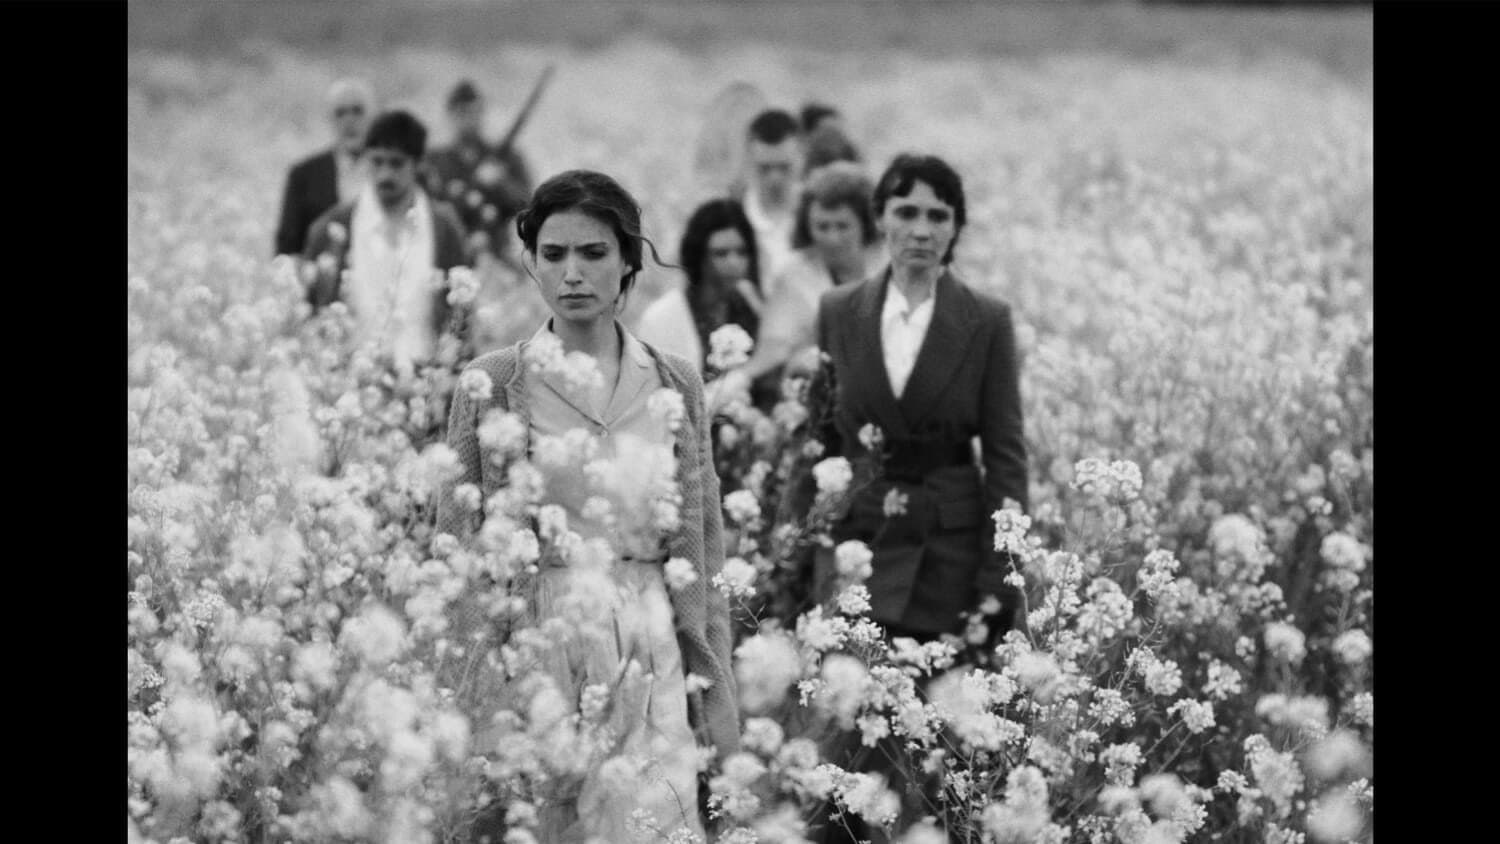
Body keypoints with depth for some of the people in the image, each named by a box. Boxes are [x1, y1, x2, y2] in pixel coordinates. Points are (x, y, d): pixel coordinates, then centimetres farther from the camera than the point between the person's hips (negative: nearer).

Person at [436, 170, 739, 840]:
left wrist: (715, 686, 5)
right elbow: (457, 542, 2)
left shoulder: (675, 383, 5)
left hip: (651, 642, 2)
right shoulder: (492, 384, -1)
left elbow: (704, 545, 8)